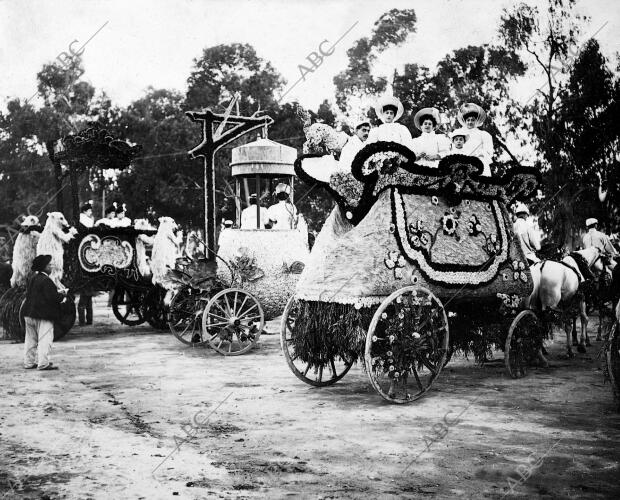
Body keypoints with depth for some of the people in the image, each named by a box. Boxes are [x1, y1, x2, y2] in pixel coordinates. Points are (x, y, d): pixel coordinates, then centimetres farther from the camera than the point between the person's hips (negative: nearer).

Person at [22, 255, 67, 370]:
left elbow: (28, 294, 18)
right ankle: (43, 363, -6)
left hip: (29, 314, 9)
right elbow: (52, 297, -21)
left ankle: (29, 362, 22)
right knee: (45, 339, -5)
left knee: (31, 339, 16)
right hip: (43, 315, -9)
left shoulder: (32, 279, 12)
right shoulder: (46, 280, -17)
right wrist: (62, 297, -2)